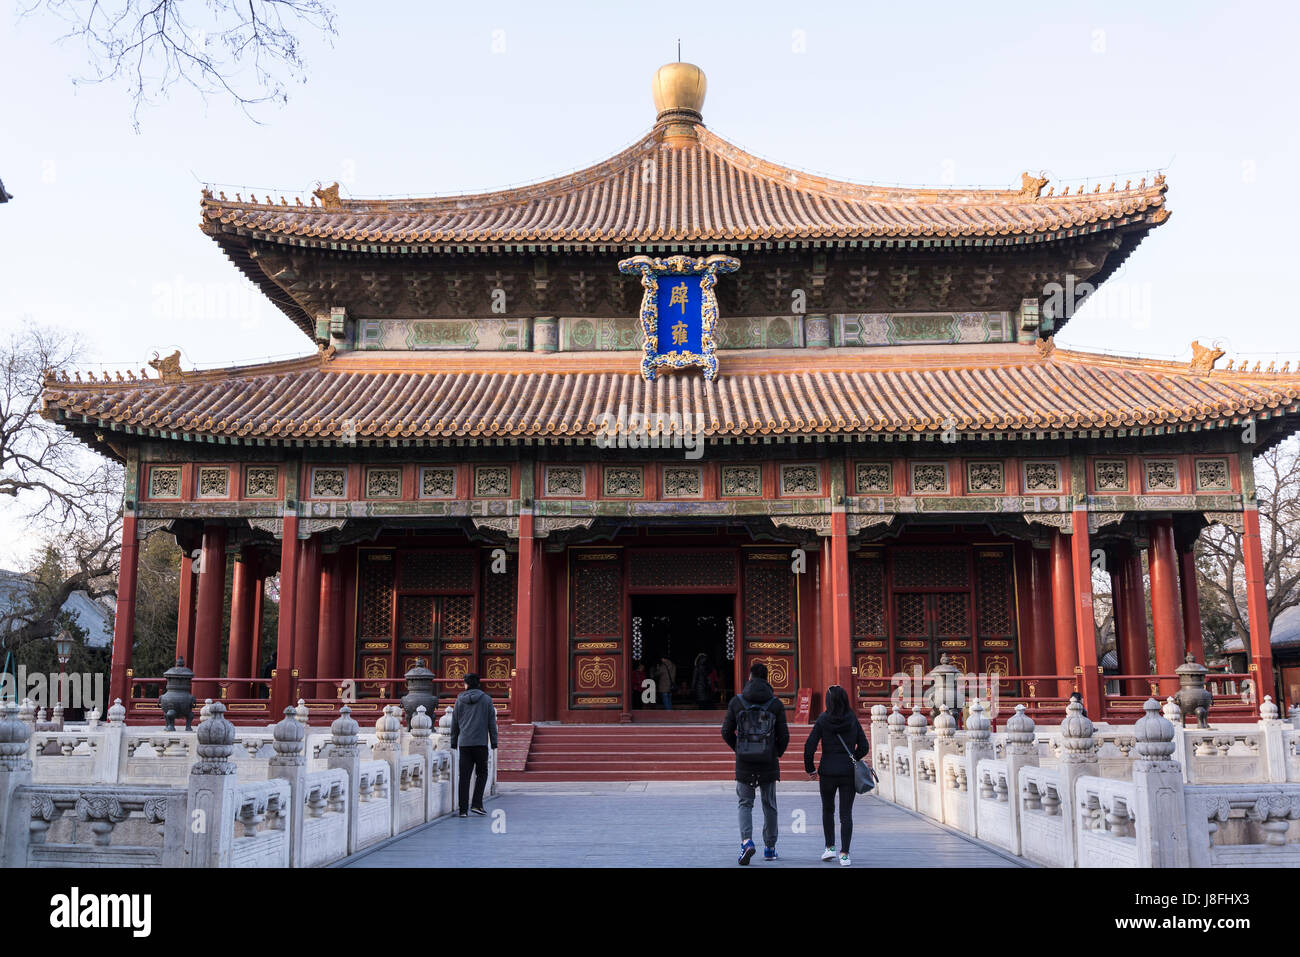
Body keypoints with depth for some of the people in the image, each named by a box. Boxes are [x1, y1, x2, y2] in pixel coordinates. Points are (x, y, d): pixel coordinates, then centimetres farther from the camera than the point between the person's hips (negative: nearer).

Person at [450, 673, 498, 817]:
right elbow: (492, 723, 1)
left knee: (464, 776, 4)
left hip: (464, 743, 2)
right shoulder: (486, 699, 2)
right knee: (482, 773, 10)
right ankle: (476, 804, -3)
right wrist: (494, 743, 6)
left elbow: (454, 724, 10)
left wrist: (453, 743, 17)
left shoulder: (460, 700, 7)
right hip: (481, 743, -2)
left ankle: (463, 809, 2)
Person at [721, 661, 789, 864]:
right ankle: (770, 848, 21)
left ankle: (746, 840, -12)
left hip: (744, 763, 0)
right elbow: (784, 736, -2)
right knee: (769, 805, 15)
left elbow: (726, 732, 0)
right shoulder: (776, 703, -3)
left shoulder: (736, 702, -2)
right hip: (768, 763, 0)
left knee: (745, 804, 9)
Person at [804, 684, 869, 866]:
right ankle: (844, 854, -1)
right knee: (846, 813, 5)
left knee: (828, 810, 20)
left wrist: (810, 769, 3)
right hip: (848, 773, 1)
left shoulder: (822, 721, -7)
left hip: (827, 772, -1)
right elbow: (864, 747, 1)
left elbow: (809, 747, -10)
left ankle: (830, 847, 16)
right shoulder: (853, 720, -2)